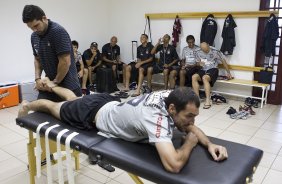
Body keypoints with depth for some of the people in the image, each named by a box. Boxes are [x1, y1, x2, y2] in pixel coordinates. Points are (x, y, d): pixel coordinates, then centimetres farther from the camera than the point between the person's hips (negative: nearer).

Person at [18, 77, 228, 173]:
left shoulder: (172, 97, -21)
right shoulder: (157, 117, -45)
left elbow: (191, 127, -5)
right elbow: (174, 165, -53)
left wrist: (209, 144, -24)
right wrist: (191, 140, -33)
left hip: (108, 103, 6)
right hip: (92, 114, -6)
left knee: (75, 99, 38)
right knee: (56, 108, 25)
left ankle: (52, 85, 66)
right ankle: (28, 105, 56)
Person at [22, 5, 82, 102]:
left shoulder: (58, 32, -18)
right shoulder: (34, 37, 6)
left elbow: (65, 62, -20)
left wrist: (55, 82, -10)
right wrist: (37, 78, 3)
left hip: (67, 86, -6)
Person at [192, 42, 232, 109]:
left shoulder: (215, 51, -9)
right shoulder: (198, 53, 3)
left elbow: (223, 61, -1)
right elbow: (198, 63, 18)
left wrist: (228, 73, 0)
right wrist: (199, 63, -8)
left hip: (213, 69, -4)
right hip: (203, 70, 5)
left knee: (204, 78, -36)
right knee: (194, 77, -26)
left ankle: (208, 101, -40)